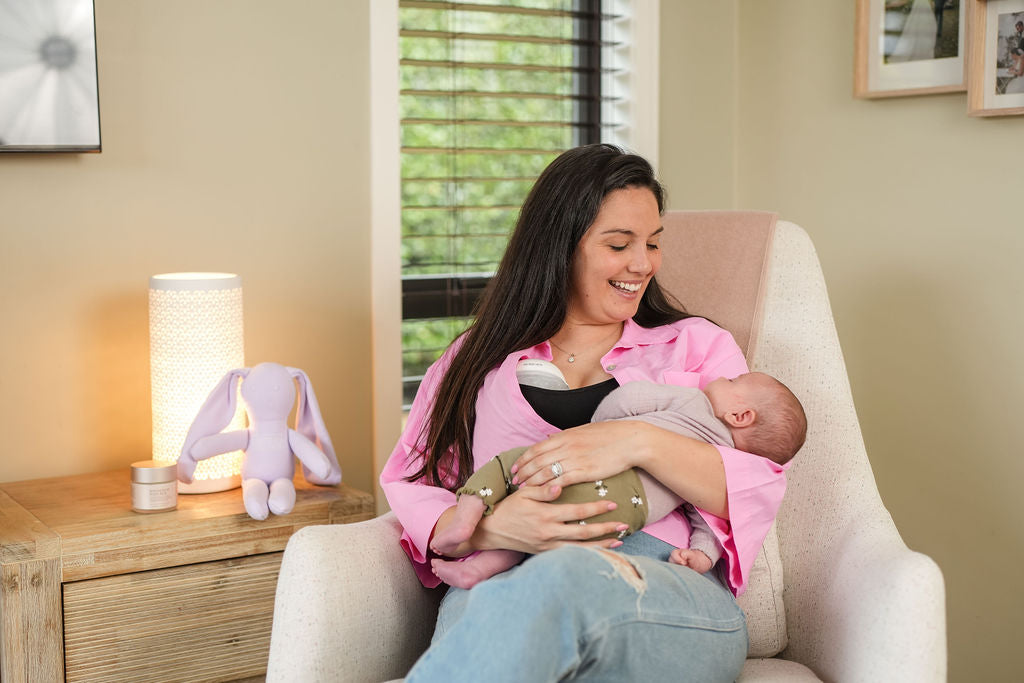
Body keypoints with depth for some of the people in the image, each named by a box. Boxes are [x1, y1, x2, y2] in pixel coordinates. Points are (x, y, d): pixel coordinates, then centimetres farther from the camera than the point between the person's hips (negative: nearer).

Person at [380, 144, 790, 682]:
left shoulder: (697, 345, 22)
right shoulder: (478, 359, 24)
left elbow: (764, 486, 8)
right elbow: (406, 487, 14)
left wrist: (643, 443, -12)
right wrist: (488, 527, -10)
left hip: (675, 592, 1)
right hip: (494, 584, 0)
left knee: (566, 577, -39)